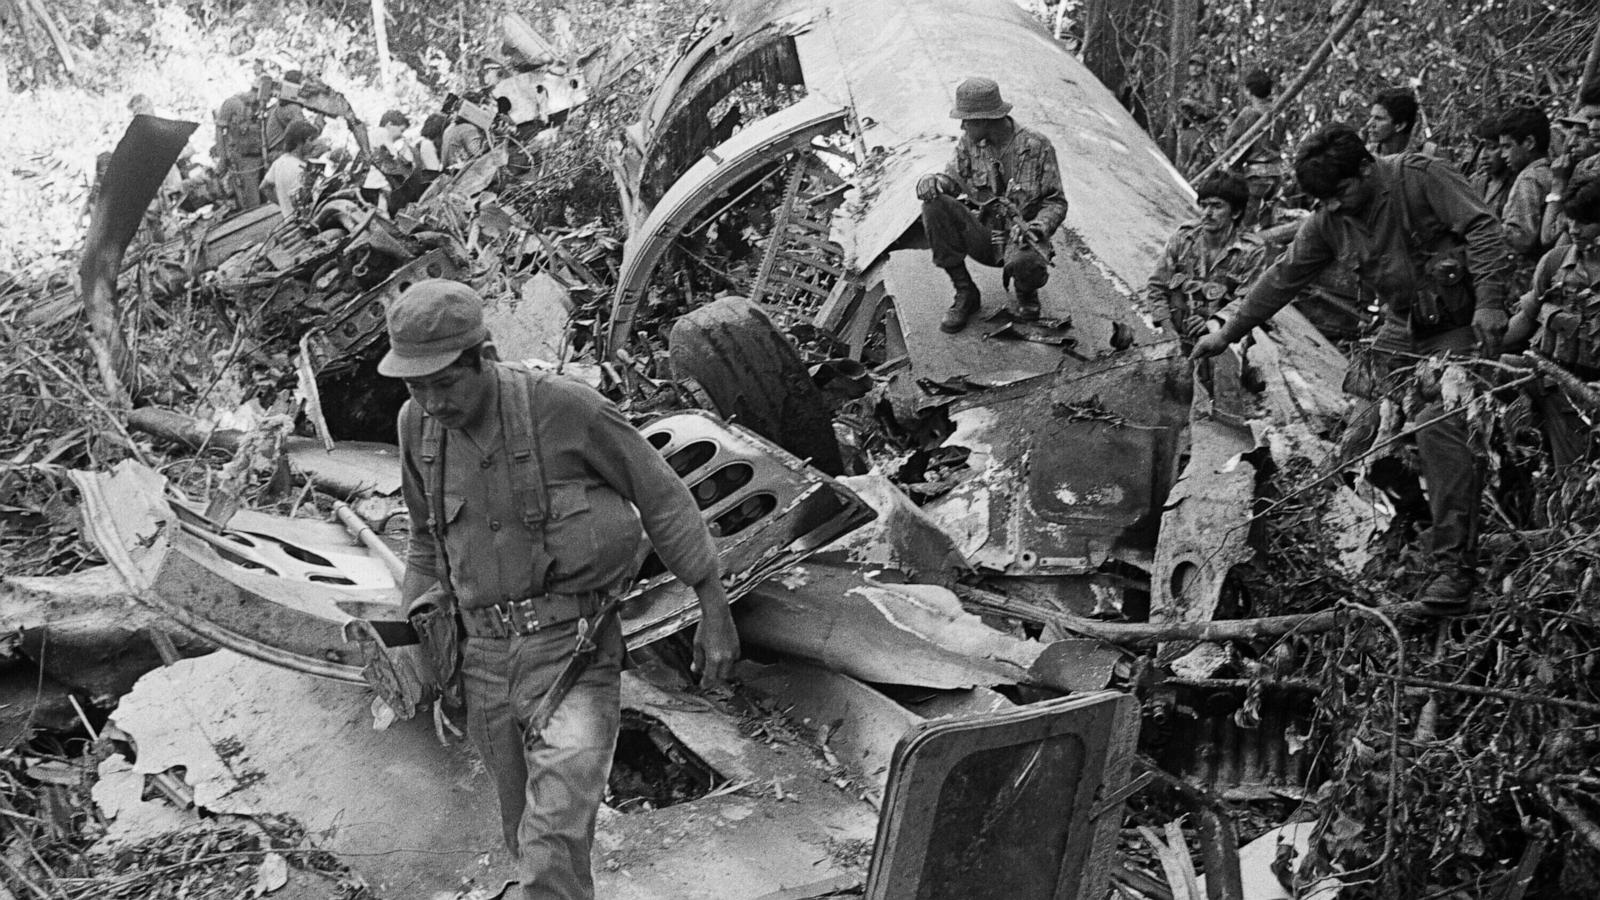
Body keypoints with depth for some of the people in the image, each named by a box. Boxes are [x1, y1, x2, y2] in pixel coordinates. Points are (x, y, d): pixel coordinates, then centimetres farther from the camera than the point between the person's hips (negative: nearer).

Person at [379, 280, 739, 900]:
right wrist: (422, 628, 11)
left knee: (552, 850, -18)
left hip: (572, 646, -5)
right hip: (484, 660, 6)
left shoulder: (564, 407, -16)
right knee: (527, 840, 18)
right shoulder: (418, 424, 0)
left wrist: (715, 611, -5)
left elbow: (663, 499, -7)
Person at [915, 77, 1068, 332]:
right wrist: (932, 181, -16)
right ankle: (965, 294, -9)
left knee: (1025, 263, -41)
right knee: (935, 205, -22)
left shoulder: (1036, 146, -10)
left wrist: (1037, 227, -25)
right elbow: (954, 177, 9)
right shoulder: (970, 143, 0)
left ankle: (1026, 293, 3)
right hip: (984, 237, 4)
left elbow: (1056, 202, -5)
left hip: (1021, 237, -4)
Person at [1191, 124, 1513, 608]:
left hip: (1458, 326, -7)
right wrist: (1227, 330, 11)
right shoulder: (1330, 221, 4)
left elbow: (1482, 229, -15)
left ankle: (1453, 564, -20)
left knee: (1437, 426, -22)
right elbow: (1283, 278, 10)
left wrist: (1489, 304, -23)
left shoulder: (1419, 176, -13)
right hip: (1401, 332, 7)